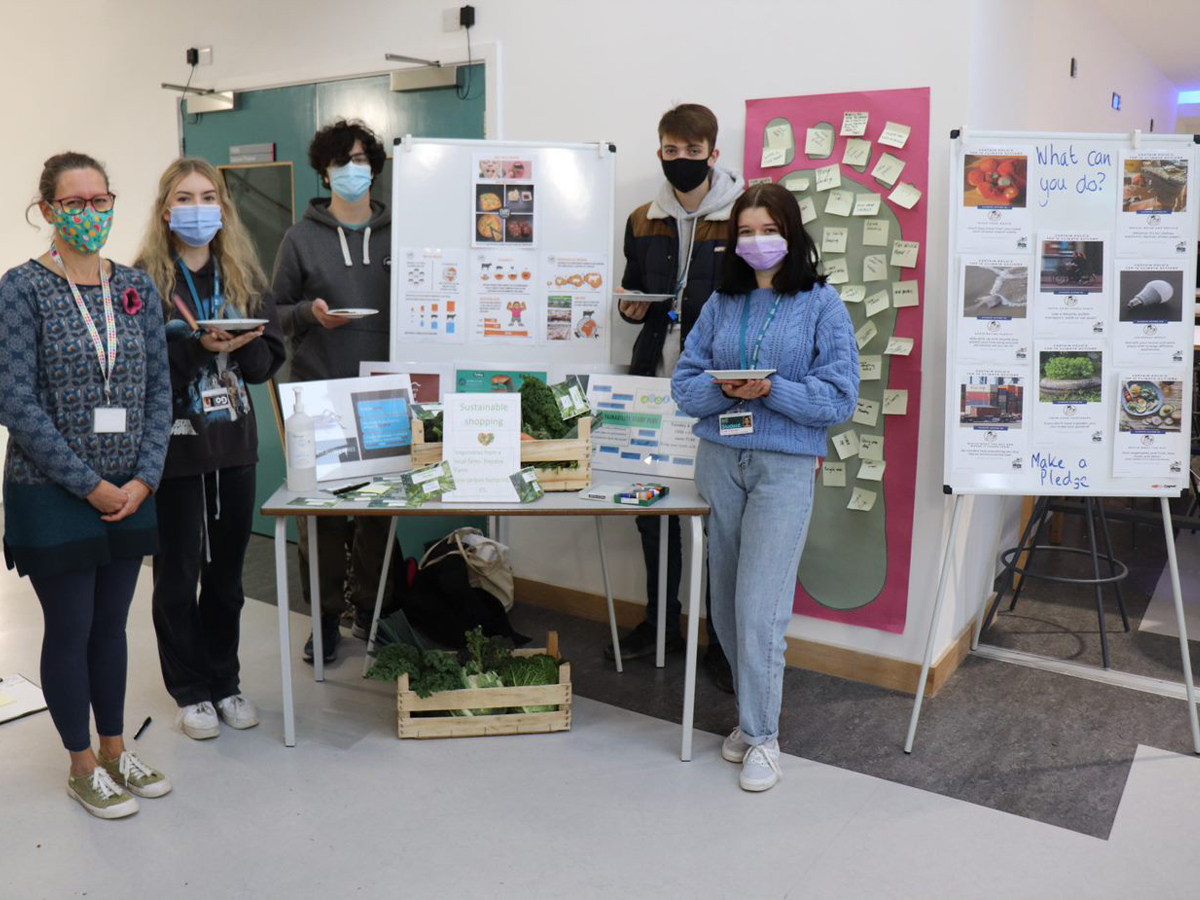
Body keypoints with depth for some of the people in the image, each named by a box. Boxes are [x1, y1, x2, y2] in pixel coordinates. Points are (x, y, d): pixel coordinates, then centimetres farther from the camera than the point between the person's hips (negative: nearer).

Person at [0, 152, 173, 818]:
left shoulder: (136, 287, 5)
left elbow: (158, 389, 5)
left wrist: (143, 478, -5)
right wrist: (89, 485, -15)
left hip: (129, 492, 4)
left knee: (112, 624, 15)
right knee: (70, 630, 8)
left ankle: (114, 748, 31)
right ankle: (82, 764, 25)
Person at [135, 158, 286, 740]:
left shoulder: (245, 277, 8)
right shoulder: (144, 279, -5)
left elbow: (269, 360, 6)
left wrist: (241, 346, -15)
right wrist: (196, 348, -23)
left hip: (235, 443, 4)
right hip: (174, 445, -4)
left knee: (227, 570, 13)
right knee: (179, 573, 8)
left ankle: (225, 682, 28)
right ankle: (190, 691, 23)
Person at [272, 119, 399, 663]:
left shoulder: (396, 234, 8)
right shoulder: (302, 236, 7)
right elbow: (276, 309, 10)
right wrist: (310, 312, -11)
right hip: (318, 392, -1)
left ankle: (371, 608, 21)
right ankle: (327, 615, 16)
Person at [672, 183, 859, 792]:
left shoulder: (821, 305, -1)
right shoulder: (721, 304, 10)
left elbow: (840, 397, -7)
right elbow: (684, 385, 6)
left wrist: (772, 389, -18)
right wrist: (724, 389, -14)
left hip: (785, 467, -4)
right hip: (719, 460, 5)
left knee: (759, 609, -7)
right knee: (726, 604, 12)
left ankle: (761, 735, 9)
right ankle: (752, 709, 31)